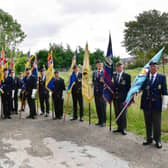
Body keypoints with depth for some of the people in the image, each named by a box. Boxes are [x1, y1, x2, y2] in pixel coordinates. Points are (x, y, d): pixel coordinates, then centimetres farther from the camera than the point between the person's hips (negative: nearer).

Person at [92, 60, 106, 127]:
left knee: (103, 107, -3)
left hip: (102, 92, -5)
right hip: (96, 91, 6)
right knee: (97, 107, 9)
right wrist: (95, 85, 5)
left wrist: (103, 81, -23)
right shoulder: (94, 72, 15)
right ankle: (100, 121, 19)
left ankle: (103, 122, 5)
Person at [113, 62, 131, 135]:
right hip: (115, 97, 4)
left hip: (123, 98, -4)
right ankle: (119, 127, 22)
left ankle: (123, 129, 11)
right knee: (117, 113, 10)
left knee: (123, 114, 0)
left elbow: (128, 87, -2)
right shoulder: (113, 75, 10)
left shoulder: (127, 76, -1)